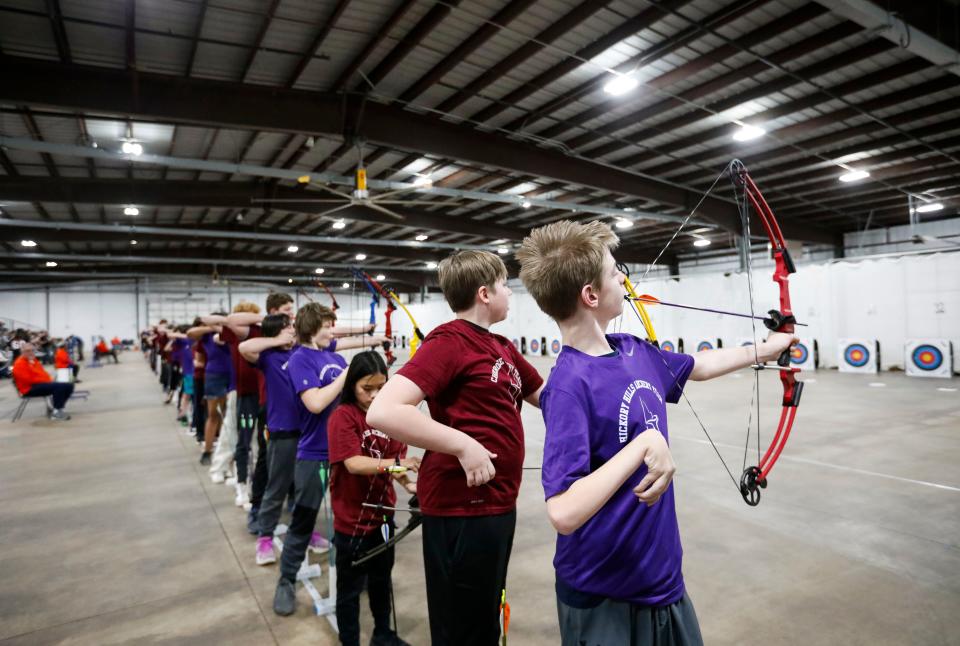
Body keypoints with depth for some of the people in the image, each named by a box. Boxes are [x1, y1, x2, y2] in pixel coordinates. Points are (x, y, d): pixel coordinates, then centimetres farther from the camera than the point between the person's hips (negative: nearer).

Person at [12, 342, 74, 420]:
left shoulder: (33, 360, 18)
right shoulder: (19, 364, -11)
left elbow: (43, 372, 22)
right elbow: (28, 379, -20)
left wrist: (50, 379, 2)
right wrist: (47, 381, -17)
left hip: (43, 383, 9)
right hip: (30, 388, -9)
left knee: (69, 386, -3)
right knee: (59, 387, -31)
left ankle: (57, 409, -3)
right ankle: (56, 412, -22)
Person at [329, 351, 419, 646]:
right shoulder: (342, 416, -18)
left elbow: (395, 460, 0)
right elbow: (354, 463, -27)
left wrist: (407, 481, -19)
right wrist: (396, 463, -35)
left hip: (383, 513, 6)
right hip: (351, 519, -6)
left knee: (382, 579, 24)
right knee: (350, 588, 12)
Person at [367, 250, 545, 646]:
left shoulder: (503, 347, 11)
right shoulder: (450, 341, -16)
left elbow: (547, 396, 23)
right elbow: (382, 412, -27)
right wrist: (462, 445, -26)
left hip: (498, 504, 9)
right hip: (461, 509, -9)